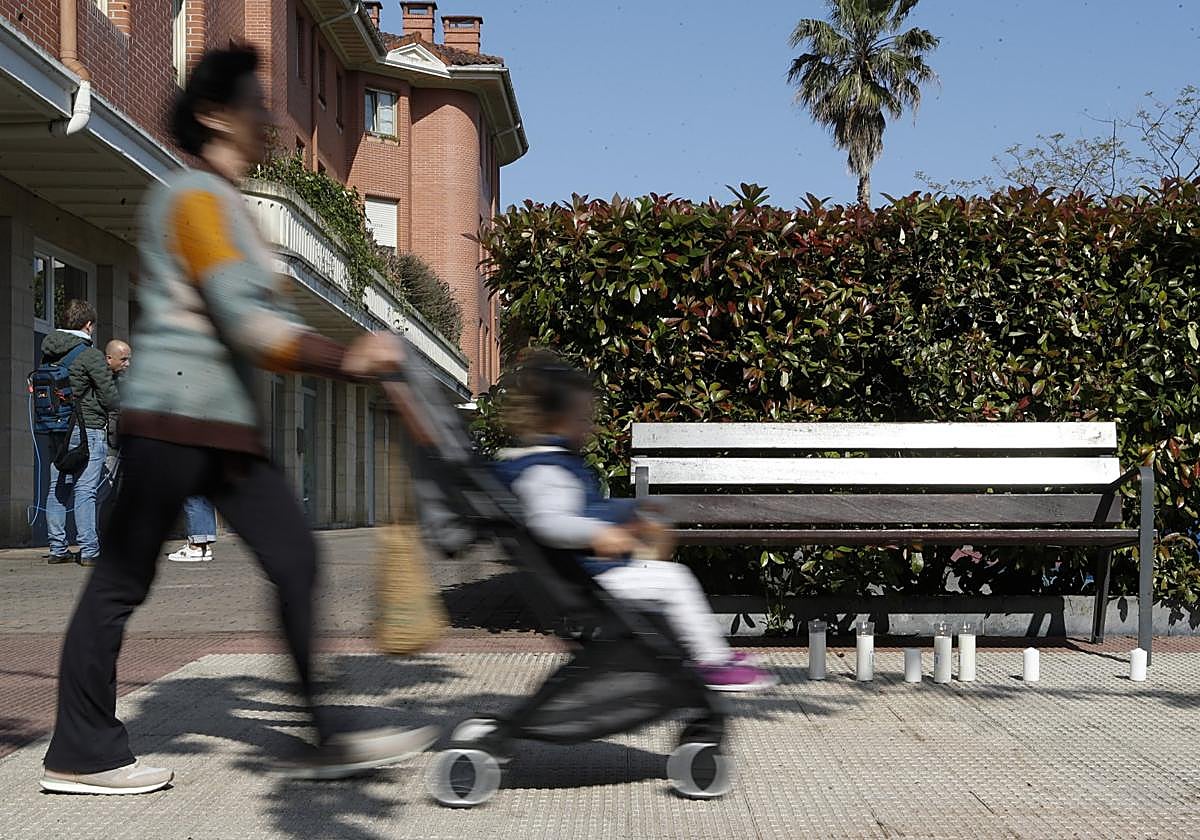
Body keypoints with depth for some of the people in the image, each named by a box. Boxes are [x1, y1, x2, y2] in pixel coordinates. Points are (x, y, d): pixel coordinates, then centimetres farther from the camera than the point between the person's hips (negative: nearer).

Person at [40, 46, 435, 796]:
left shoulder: (229, 205, 20)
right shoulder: (193, 197, -10)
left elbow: (263, 321, 18)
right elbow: (247, 324, -19)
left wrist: (349, 358, 9)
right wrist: (345, 359, -19)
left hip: (229, 426, 9)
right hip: (175, 417, -9)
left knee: (296, 560, 0)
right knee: (123, 580, 0)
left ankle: (330, 736, 1)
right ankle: (80, 755, 9)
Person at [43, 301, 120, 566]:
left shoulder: (48, 354, 9)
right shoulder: (90, 355, -11)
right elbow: (111, 398, -11)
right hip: (88, 429, -6)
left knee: (57, 489, 11)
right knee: (85, 491, -5)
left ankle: (58, 549, 15)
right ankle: (89, 551, -5)